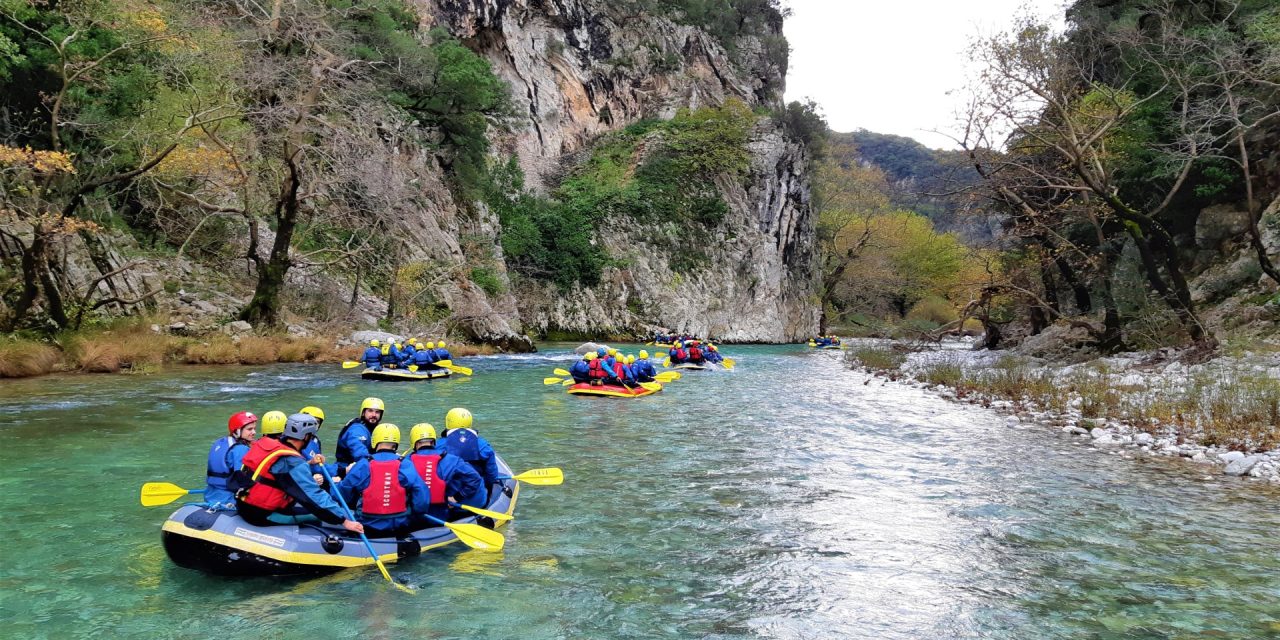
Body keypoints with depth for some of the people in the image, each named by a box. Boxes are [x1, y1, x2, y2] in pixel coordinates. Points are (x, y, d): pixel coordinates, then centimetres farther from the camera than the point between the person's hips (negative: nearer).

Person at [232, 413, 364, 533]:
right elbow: (314, 496, -23)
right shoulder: (292, 461, -21)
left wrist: (309, 463, 21)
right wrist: (344, 521, -21)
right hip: (263, 515, -9)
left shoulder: (265, 443, 1)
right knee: (321, 511, -3)